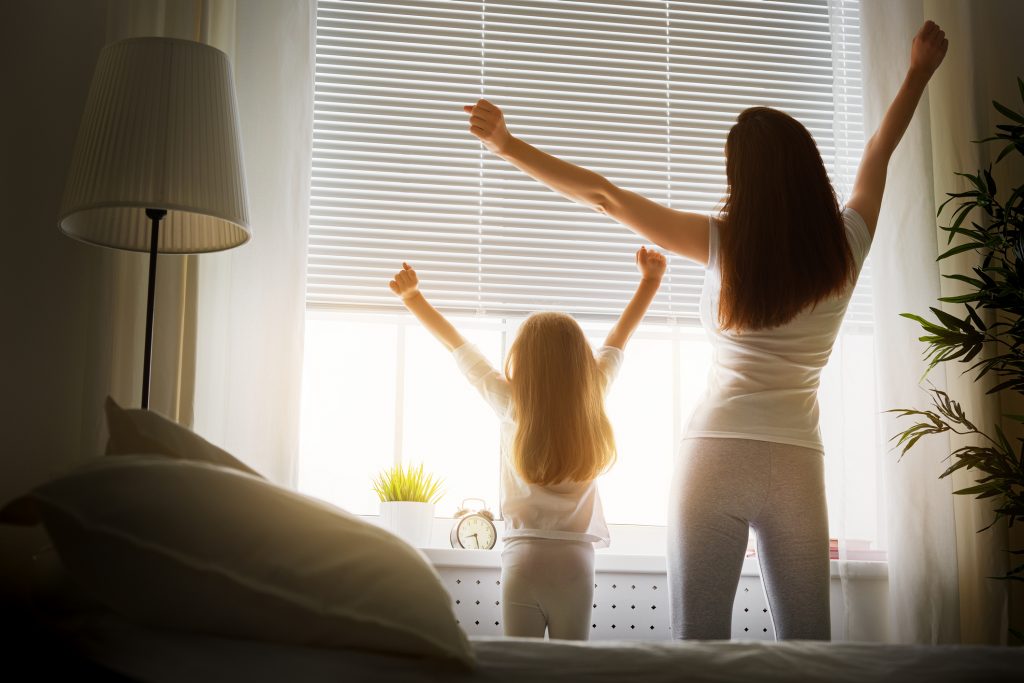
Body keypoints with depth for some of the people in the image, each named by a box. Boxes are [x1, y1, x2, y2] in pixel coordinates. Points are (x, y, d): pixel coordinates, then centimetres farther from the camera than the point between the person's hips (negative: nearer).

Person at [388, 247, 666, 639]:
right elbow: (617, 340, 11)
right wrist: (650, 282, 20)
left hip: (524, 558, -1)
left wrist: (412, 297, 12)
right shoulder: (591, 402, -1)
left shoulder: (512, 407, -5)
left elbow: (456, 346, 3)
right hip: (576, 561, 2)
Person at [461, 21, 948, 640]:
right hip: (797, 462, 2)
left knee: (700, 639, 3)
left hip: (715, 453, -2)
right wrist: (921, 71, 37)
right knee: (806, 643, 10)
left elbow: (605, 197, -2)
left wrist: (509, 145, 5)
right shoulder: (844, 248, 3)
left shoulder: (725, 244, -5)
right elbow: (880, 151, 20)